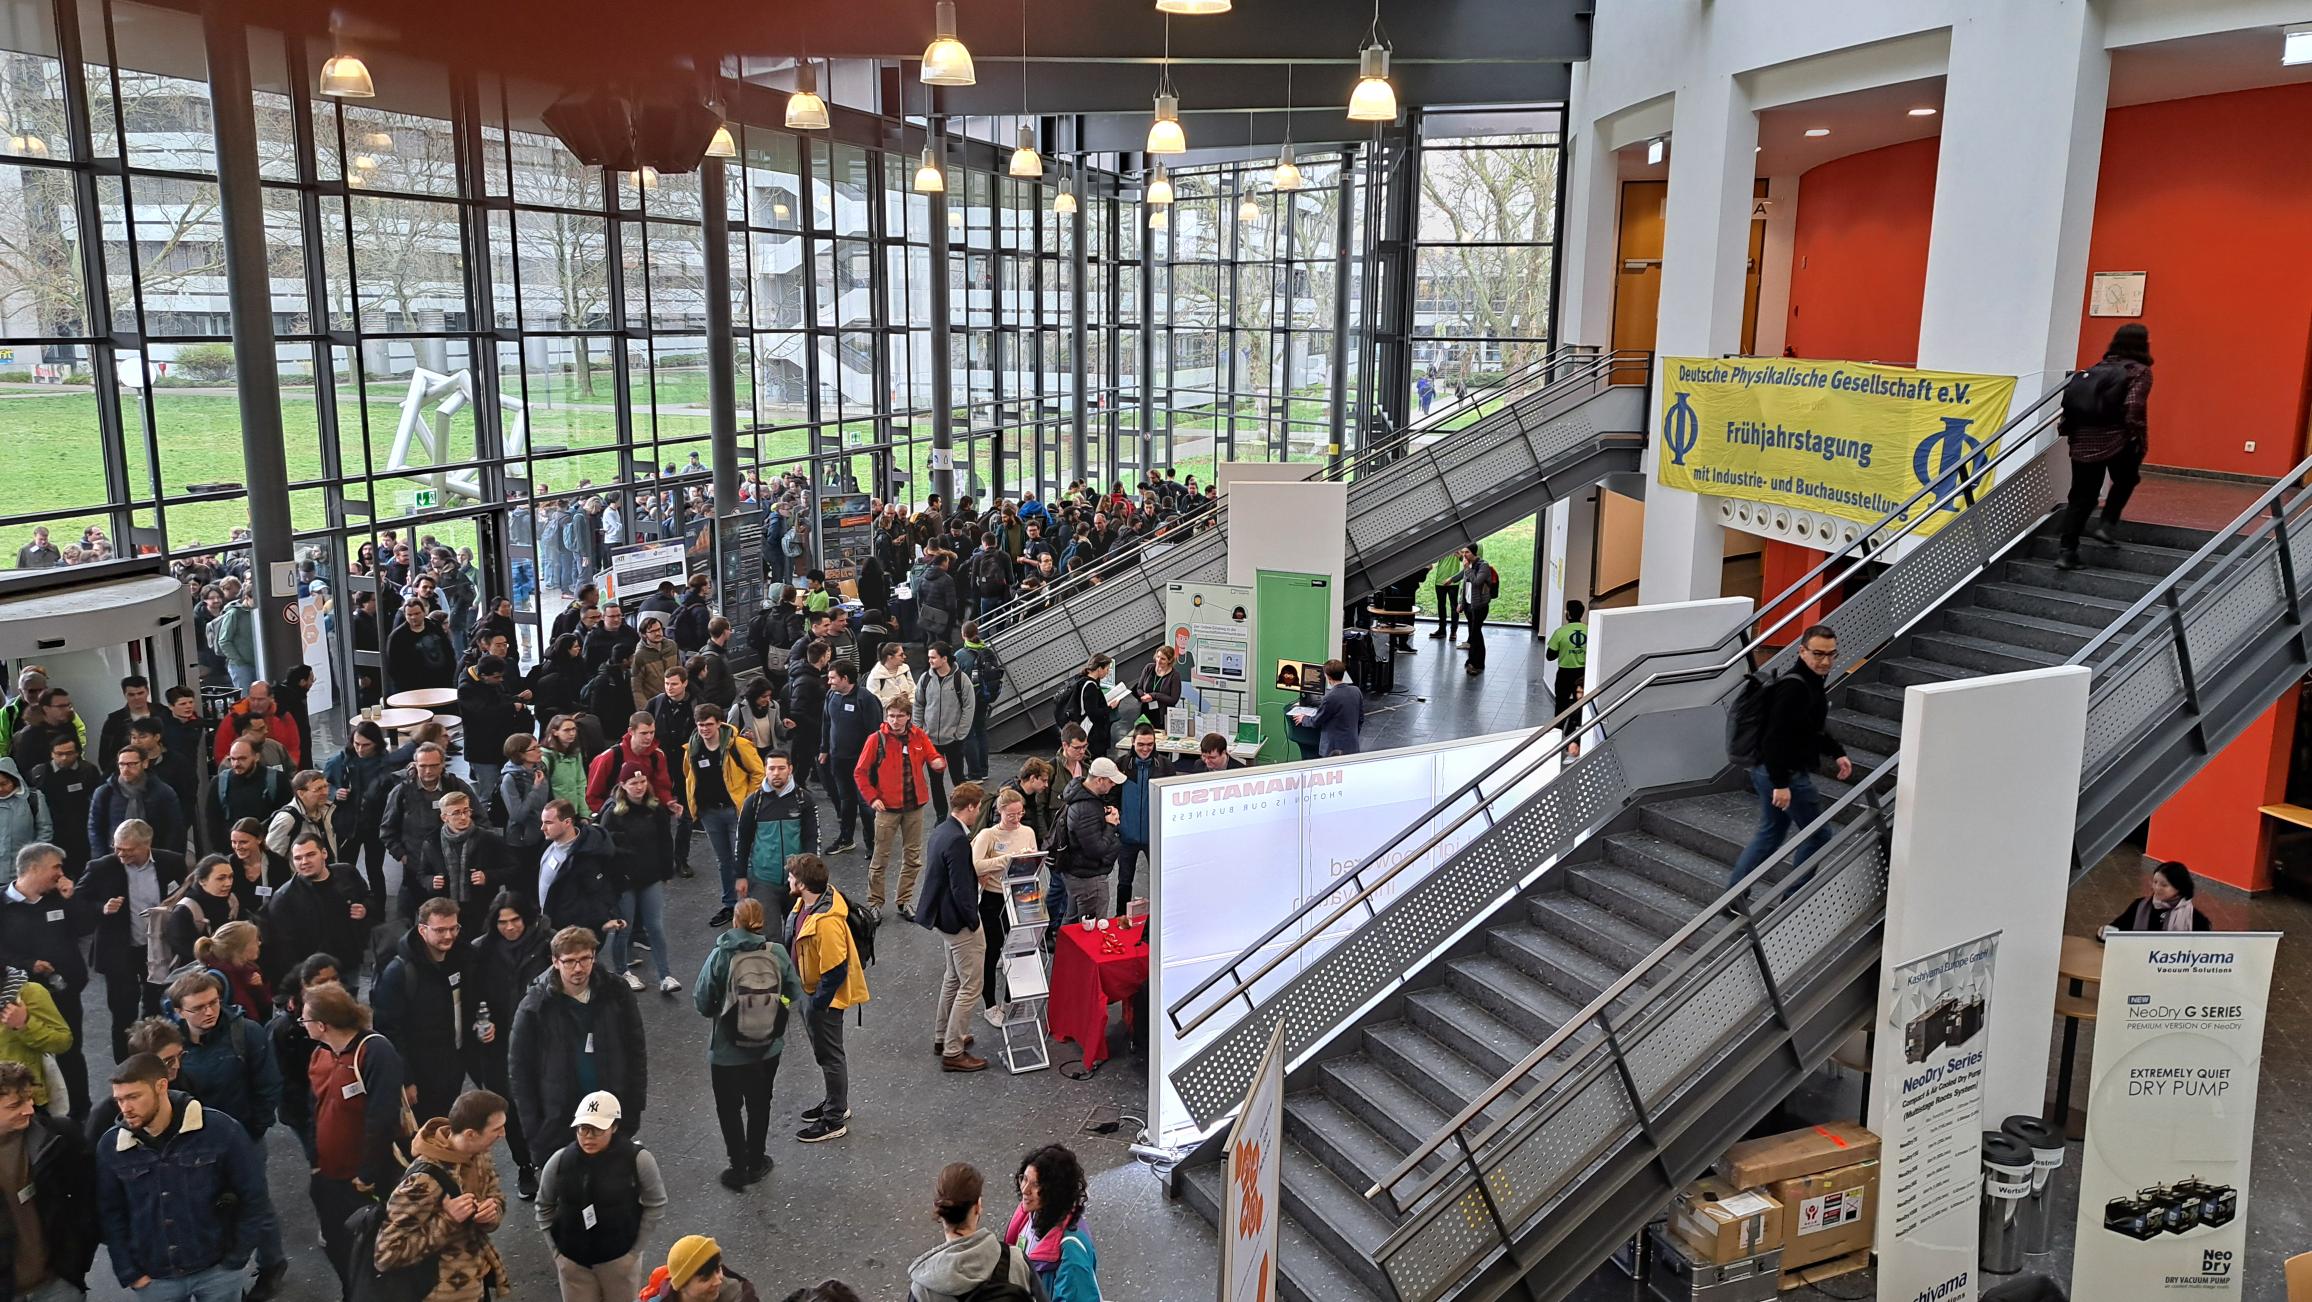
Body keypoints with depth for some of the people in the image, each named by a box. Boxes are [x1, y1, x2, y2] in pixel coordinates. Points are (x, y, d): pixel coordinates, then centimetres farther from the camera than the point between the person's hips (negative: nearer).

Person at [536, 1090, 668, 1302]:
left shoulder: (637, 1159, -19)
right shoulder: (560, 1161, -11)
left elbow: (656, 1205, -6)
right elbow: (544, 1207, 6)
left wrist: (636, 1249, -6)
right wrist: (556, 1251, 4)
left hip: (620, 1259, -2)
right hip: (572, 1260, 2)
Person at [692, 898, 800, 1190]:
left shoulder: (719, 956, -20)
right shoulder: (778, 954, -15)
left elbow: (701, 1003, -14)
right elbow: (794, 995, -6)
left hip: (727, 1052, -2)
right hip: (768, 1048, 2)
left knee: (730, 1109, 19)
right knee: (759, 1105, 23)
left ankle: (738, 1168, 28)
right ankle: (756, 1162, 37)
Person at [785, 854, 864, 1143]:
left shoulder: (826, 922, -35)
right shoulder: (806, 903, -5)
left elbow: (835, 970, -30)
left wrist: (817, 1004, -19)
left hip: (824, 997, -9)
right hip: (809, 989, 9)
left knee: (829, 1055, 8)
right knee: (823, 1051, 24)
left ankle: (835, 1120, 24)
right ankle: (835, 1102, 43)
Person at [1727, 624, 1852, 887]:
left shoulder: (1811, 683, 12)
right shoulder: (1794, 687, -22)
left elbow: (1814, 730, 26)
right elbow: (1776, 737, -28)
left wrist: (1838, 753, 15)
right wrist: (1781, 783, -29)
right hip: (1786, 774, -10)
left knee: (1769, 834, 17)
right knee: (1819, 836, 3)